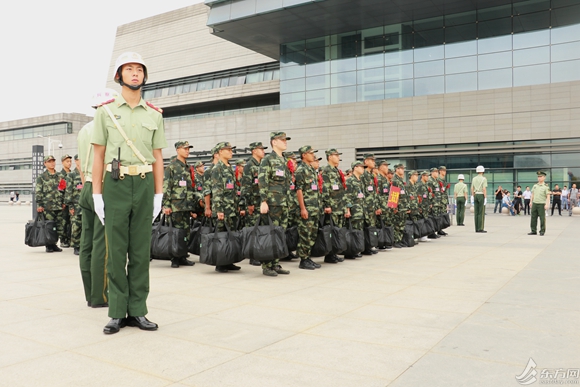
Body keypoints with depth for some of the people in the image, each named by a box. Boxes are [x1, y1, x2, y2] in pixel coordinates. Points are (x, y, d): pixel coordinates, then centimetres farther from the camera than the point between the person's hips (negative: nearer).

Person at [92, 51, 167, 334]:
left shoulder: (154, 115, 10)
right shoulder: (106, 111, 5)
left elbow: (157, 158, 10)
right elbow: (99, 156, 4)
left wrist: (158, 196, 4)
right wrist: (97, 196, -2)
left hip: (144, 185, 2)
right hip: (116, 185, -1)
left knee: (141, 250, 3)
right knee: (116, 250, 1)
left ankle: (137, 311, 11)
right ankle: (117, 313, 10)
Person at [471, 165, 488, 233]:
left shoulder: (474, 179, 9)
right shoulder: (484, 179, -10)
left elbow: (472, 189, 10)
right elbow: (484, 189, -16)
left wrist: (473, 198, 15)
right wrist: (485, 199, -15)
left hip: (476, 196, 6)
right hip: (482, 196, -6)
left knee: (476, 213, 6)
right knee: (481, 213, -5)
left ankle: (477, 228, 5)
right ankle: (480, 229, -7)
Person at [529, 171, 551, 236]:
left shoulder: (546, 186, -6)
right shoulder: (535, 186, 10)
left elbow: (548, 196, -10)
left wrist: (547, 204, -19)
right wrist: (531, 202, 12)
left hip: (541, 204, -5)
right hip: (534, 204, 5)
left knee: (542, 218, 0)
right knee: (533, 218, 7)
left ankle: (542, 231, 8)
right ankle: (534, 231, 14)